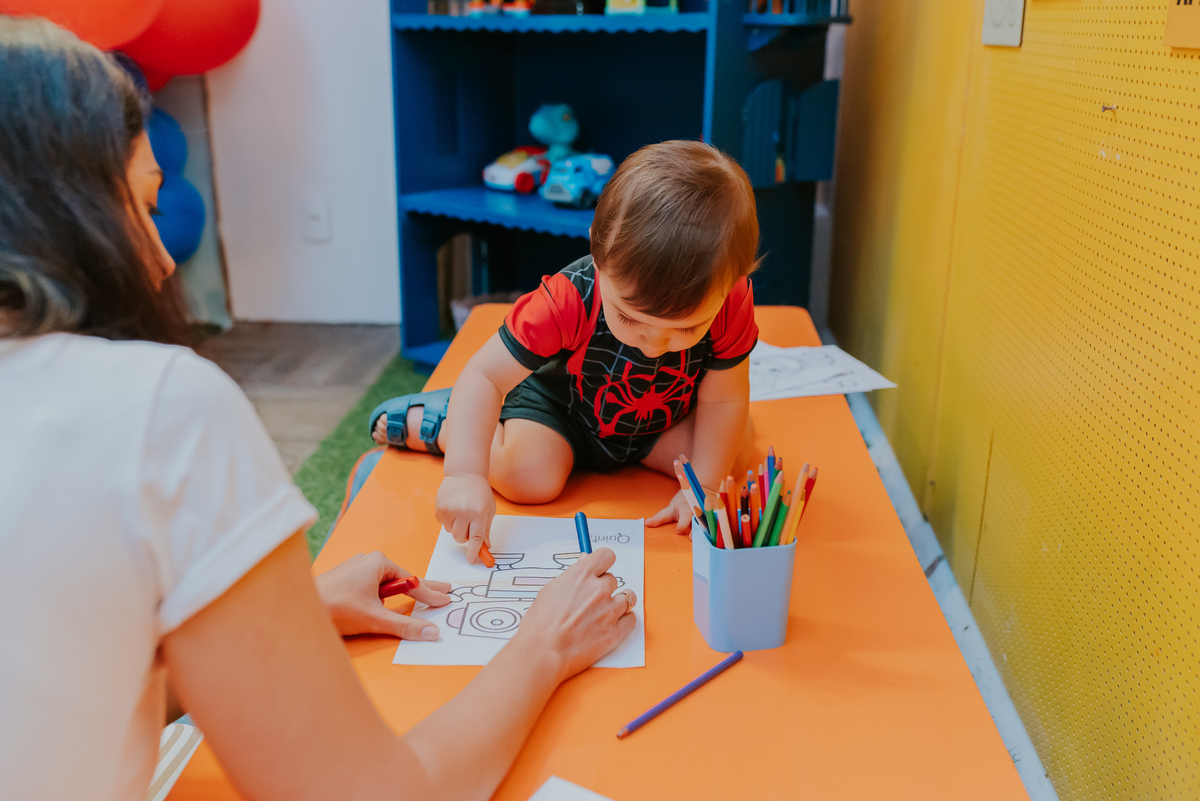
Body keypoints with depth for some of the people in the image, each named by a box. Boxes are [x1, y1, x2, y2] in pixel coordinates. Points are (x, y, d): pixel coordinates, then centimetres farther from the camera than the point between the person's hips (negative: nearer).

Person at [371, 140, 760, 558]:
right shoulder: (568, 299, -40)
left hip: (658, 424, 4)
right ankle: (430, 421, 3)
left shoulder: (733, 304, -32)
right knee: (529, 477, -26)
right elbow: (484, 377, -37)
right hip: (560, 402, -3)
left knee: (739, 436, -12)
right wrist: (466, 473, -49)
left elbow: (723, 400, -20)